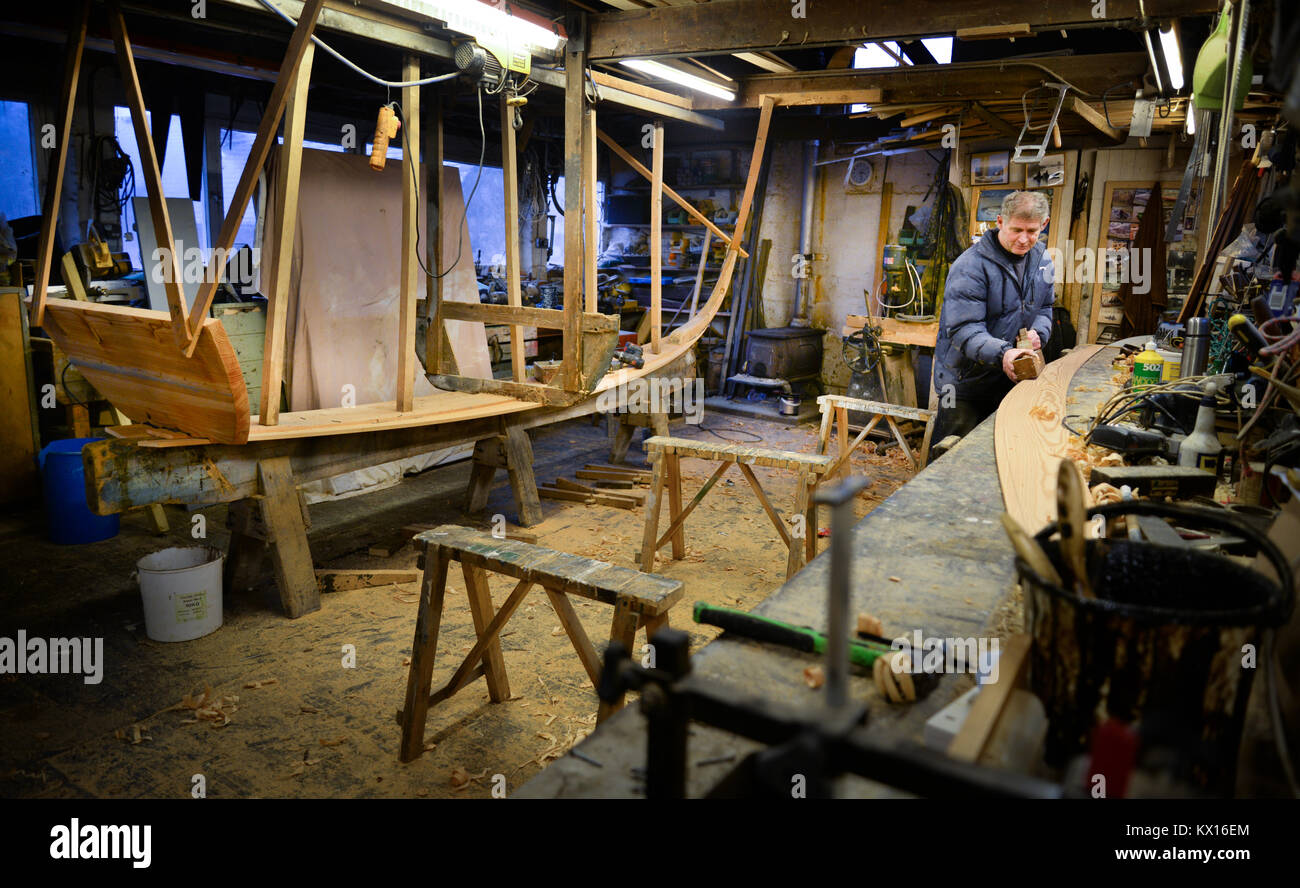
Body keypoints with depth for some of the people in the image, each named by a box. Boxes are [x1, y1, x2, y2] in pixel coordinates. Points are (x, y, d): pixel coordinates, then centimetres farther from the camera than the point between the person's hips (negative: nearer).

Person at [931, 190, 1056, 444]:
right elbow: (963, 330, -25)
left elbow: (1044, 307, 19)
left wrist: (1037, 332, -4)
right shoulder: (970, 266, -19)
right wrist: (1001, 353, -41)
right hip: (965, 382, -6)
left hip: (1011, 379, 6)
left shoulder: (1042, 260, 6)